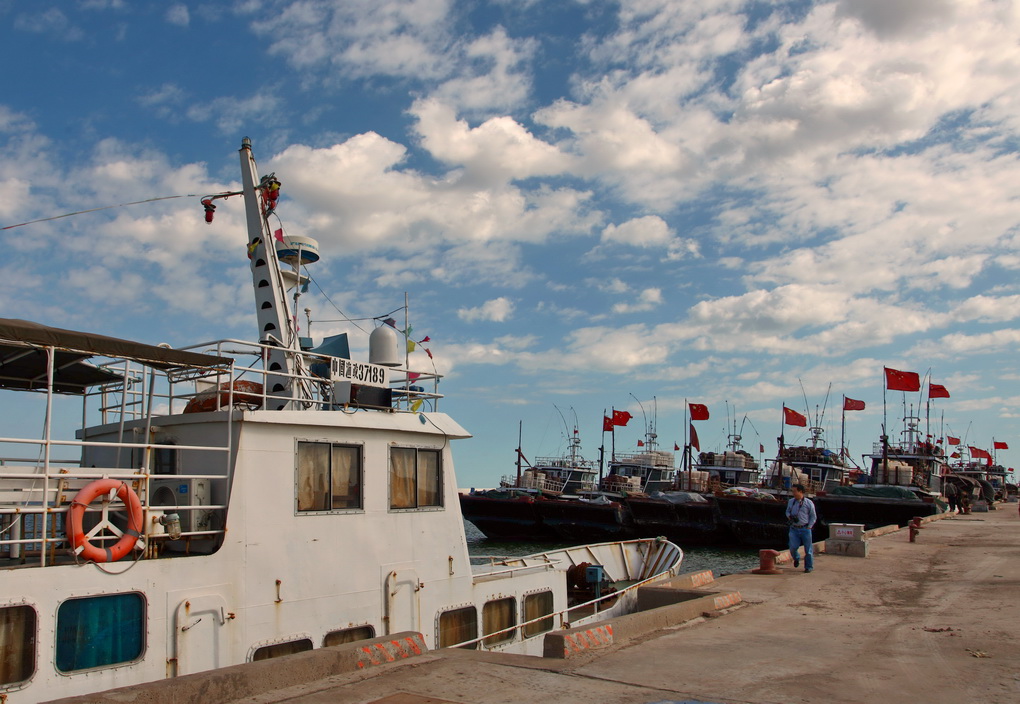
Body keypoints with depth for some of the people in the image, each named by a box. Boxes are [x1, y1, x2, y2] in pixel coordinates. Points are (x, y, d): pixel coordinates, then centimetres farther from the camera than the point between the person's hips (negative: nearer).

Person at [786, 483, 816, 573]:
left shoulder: (809, 503, -3)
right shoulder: (791, 502, 8)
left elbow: (813, 517, 3)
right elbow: (787, 511, 22)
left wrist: (809, 527, -6)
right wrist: (789, 517, -1)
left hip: (805, 529, -2)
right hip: (794, 528, 2)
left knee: (808, 549, 3)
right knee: (793, 547, -9)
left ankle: (809, 567, 19)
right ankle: (796, 558, 25)